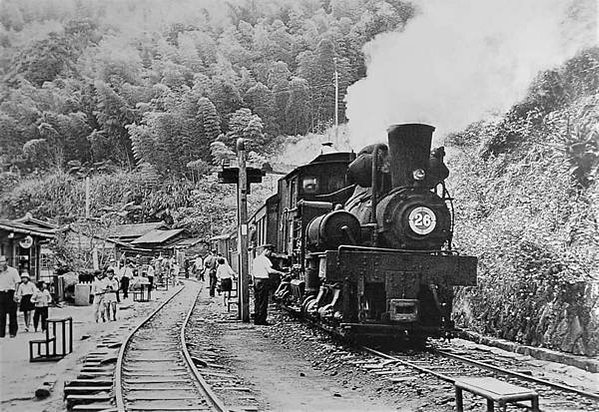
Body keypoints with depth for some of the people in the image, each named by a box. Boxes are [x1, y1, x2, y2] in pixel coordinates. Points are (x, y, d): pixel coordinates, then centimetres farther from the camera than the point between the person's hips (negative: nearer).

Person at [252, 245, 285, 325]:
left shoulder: (256, 259, 15)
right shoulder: (265, 259, -12)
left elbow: (252, 272, 18)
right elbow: (270, 270, -24)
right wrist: (280, 273, -18)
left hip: (256, 280, 9)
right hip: (263, 281, -9)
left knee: (257, 301, 12)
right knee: (263, 302, -4)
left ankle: (256, 320, 15)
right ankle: (261, 320, -4)